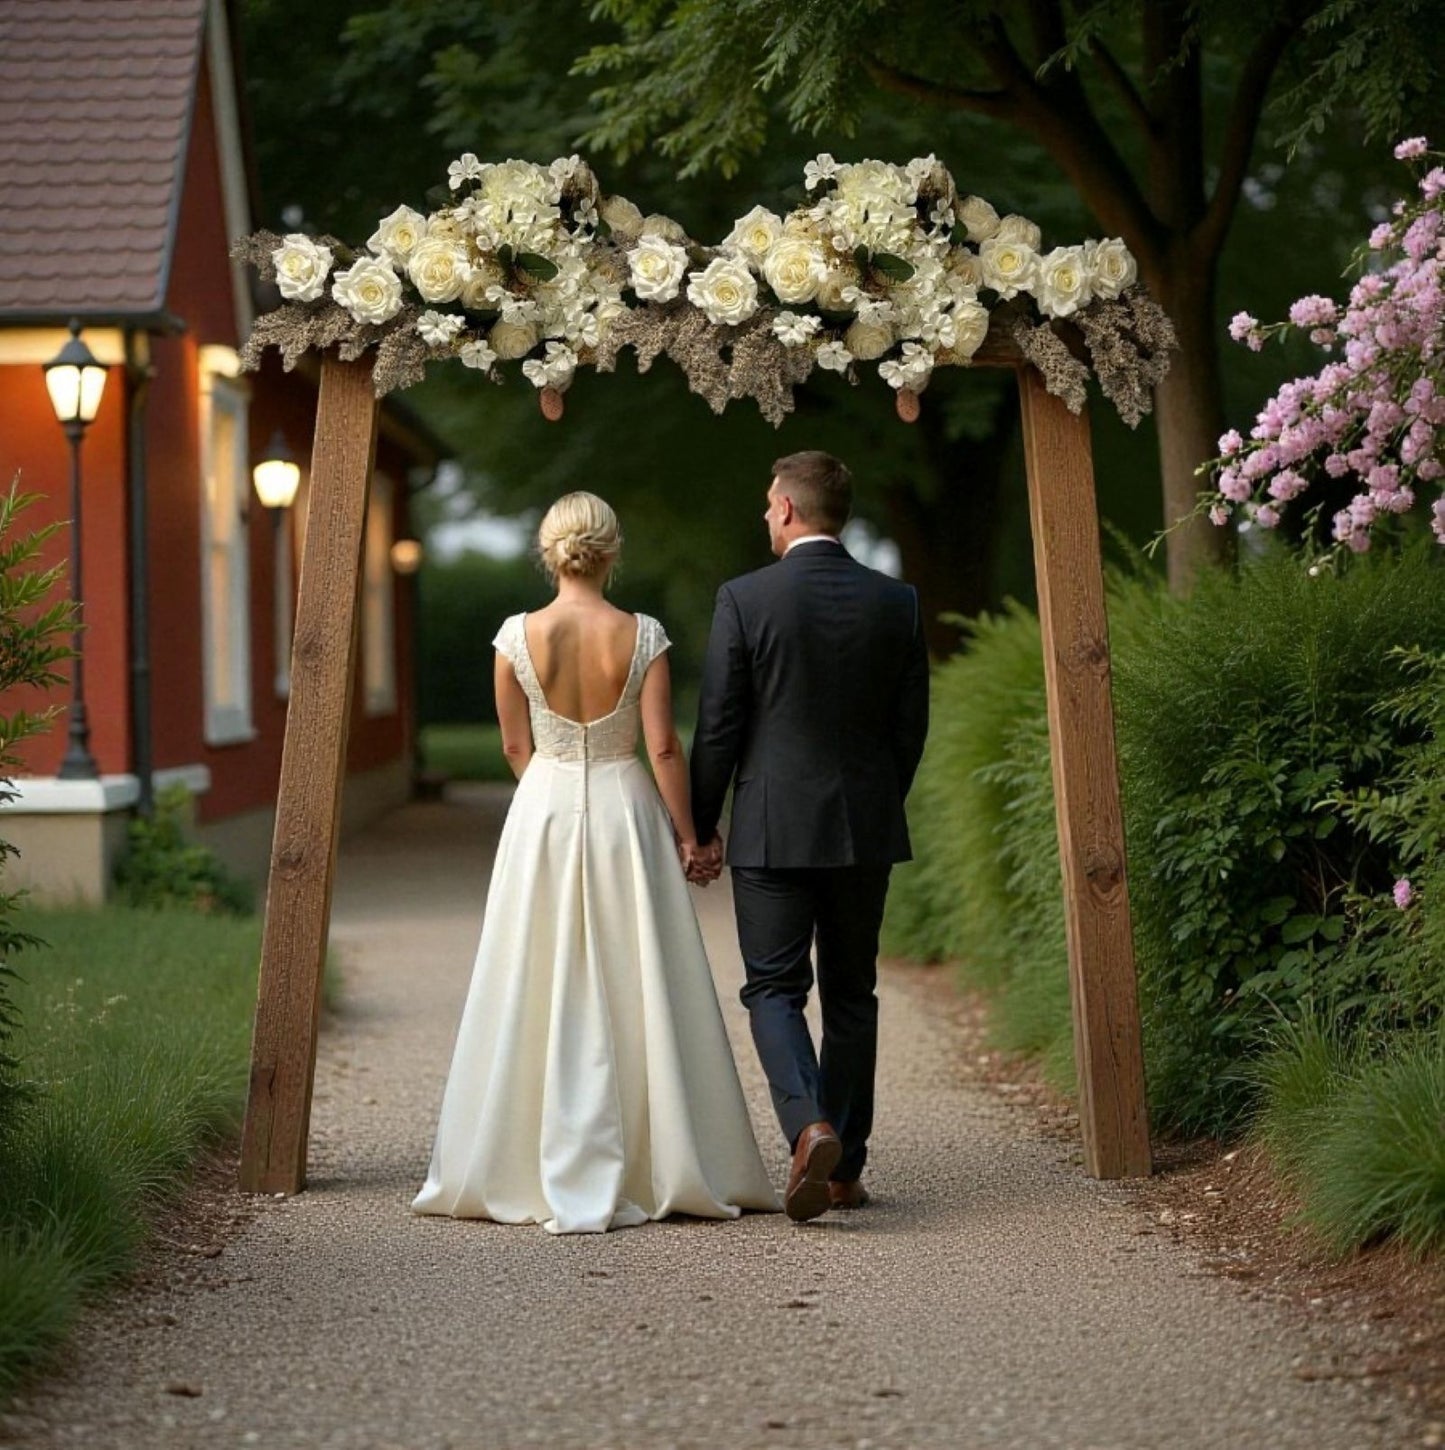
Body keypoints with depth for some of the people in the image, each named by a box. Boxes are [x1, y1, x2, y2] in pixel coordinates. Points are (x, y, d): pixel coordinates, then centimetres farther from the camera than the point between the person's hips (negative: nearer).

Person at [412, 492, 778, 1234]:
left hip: (543, 812, 0)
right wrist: (686, 832, 2)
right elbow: (663, 745, -7)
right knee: (639, 994, 6)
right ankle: (666, 1167, 10)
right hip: (626, 811, 0)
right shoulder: (642, 636, -7)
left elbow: (516, 746, 3)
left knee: (541, 997, 6)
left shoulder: (517, 637, -5)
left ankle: (536, 1173, 9)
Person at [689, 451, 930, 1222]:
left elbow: (718, 727, -7)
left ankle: (810, 1125, -19)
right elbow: (911, 725, 5)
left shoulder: (744, 599, -9)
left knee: (775, 989, 4)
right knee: (851, 994, 12)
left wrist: (700, 829, 4)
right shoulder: (895, 601, 1)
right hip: (865, 827, 3)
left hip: (772, 830, -3)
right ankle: (845, 1167, 15)